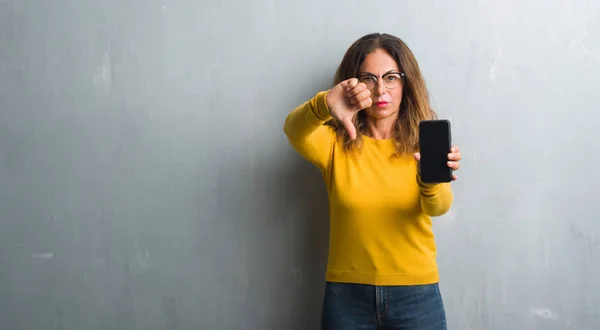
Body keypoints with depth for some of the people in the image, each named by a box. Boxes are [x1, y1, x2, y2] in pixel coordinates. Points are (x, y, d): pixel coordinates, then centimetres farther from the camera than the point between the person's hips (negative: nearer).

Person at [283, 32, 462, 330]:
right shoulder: (335, 143, -3)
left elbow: (438, 206, -20)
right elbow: (294, 131, -24)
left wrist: (432, 179, -42)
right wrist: (325, 104, -45)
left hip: (416, 294, 0)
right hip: (347, 296, 0)